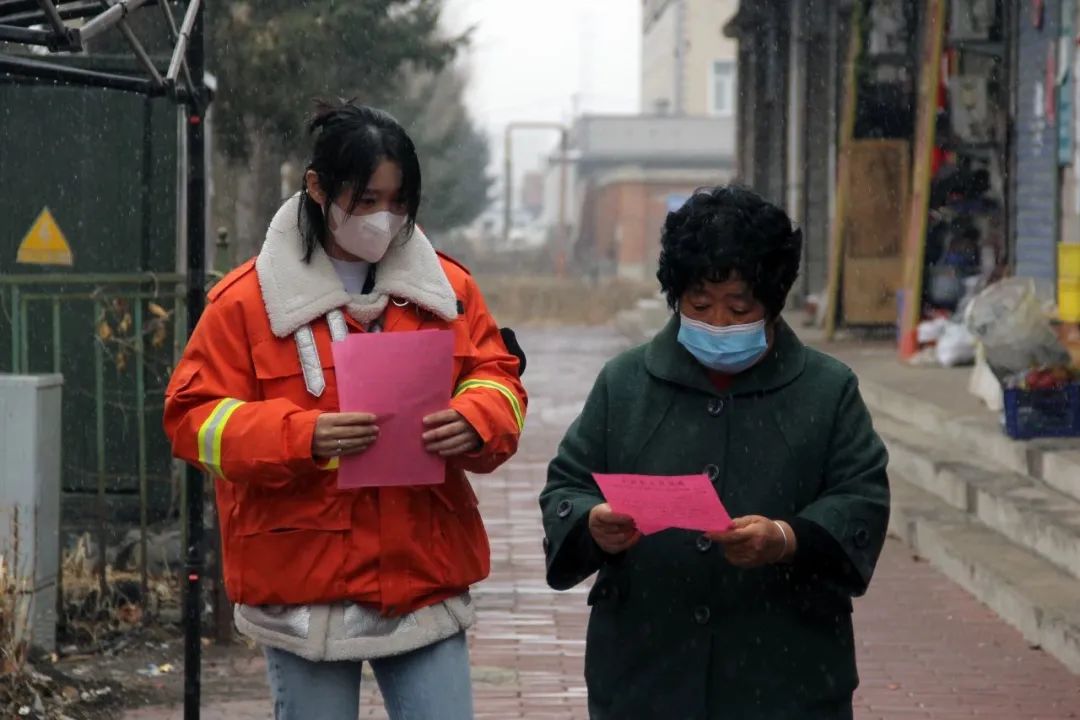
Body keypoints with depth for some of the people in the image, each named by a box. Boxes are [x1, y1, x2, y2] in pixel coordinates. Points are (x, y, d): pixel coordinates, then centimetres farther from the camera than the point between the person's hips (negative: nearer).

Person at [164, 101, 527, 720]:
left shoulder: (447, 287, 7)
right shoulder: (249, 299, -3)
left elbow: (498, 380, 11)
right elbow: (196, 415, -6)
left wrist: (473, 421, -15)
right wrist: (302, 438, -24)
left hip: (425, 578, 3)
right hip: (303, 584, -2)